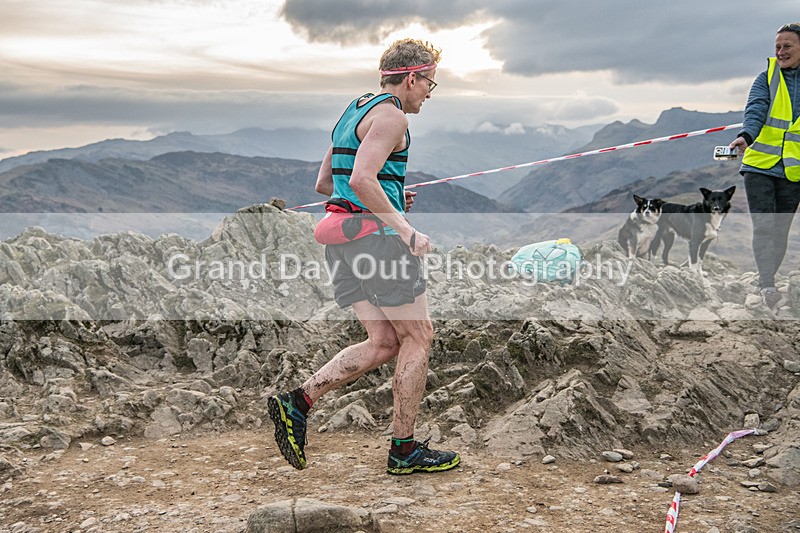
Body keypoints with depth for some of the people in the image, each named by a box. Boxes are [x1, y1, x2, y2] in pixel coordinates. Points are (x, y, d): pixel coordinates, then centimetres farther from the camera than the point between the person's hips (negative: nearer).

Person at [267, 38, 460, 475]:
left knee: (383, 343, 9)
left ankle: (297, 402, -1)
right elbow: (362, 179, -23)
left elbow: (323, 183, 24)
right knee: (417, 337, 2)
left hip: (342, 239, 9)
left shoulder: (354, 112, 22)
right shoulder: (390, 115, -8)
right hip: (377, 235, -9)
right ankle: (404, 450, 8)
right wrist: (406, 232, -19)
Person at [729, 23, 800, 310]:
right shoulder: (768, 78, 3)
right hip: (760, 165, -1)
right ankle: (767, 285, -16)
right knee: (763, 226, -13)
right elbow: (756, 109, -13)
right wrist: (746, 135, -33)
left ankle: (767, 282, 21)